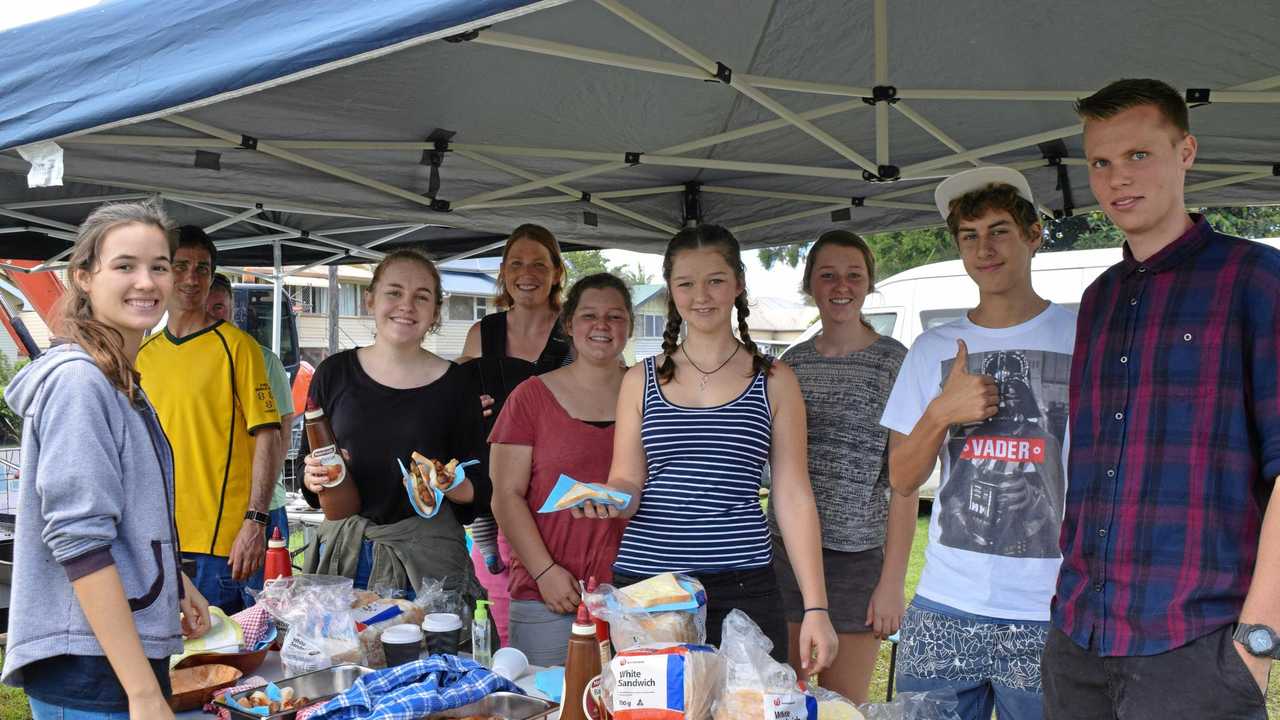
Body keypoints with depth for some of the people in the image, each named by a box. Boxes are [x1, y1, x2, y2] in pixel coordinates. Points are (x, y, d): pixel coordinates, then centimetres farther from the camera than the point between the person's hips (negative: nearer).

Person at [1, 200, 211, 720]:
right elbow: (78, 540, -22)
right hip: (88, 665, -9)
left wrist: (174, 583, 25)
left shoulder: (120, 381, 12)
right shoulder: (77, 380, -16)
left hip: (129, 648, 9)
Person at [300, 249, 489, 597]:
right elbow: (309, 474, 11)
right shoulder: (334, 373, 3)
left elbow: (480, 489, 3)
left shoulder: (454, 383, -1)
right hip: (343, 551, 2)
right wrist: (314, 478, -11)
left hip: (428, 555, -1)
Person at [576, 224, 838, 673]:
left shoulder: (773, 382, 6)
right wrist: (610, 499, -15)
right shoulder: (641, 381, 10)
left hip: (741, 589, -1)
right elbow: (628, 485, 10)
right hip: (643, 583, 1)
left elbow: (794, 499, 3)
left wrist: (816, 607, -3)